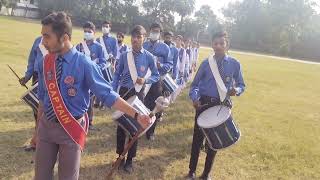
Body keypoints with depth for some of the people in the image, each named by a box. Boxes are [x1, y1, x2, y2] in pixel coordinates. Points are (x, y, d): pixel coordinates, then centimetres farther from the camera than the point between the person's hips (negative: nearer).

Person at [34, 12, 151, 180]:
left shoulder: (84, 64, -19)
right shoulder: (44, 63, -4)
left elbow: (107, 95, -17)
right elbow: (43, 98, 7)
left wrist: (136, 114, -24)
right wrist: (38, 129, 15)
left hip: (72, 129, -4)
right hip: (46, 125, 4)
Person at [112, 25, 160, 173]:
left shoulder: (149, 57, -6)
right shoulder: (124, 56, -2)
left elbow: (156, 76, 1)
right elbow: (117, 75, 4)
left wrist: (145, 80, -18)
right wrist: (113, 92, -4)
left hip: (138, 94, -1)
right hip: (124, 92, 1)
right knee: (121, 124, 9)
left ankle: (129, 160, 22)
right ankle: (120, 156, 28)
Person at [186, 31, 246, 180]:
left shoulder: (234, 64, -3)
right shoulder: (206, 63, -4)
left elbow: (241, 85, 5)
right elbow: (195, 85, 0)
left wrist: (236, 90, -18)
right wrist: (195, 98, -18)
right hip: (204, 104, 0)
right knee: (198, 137, 9)